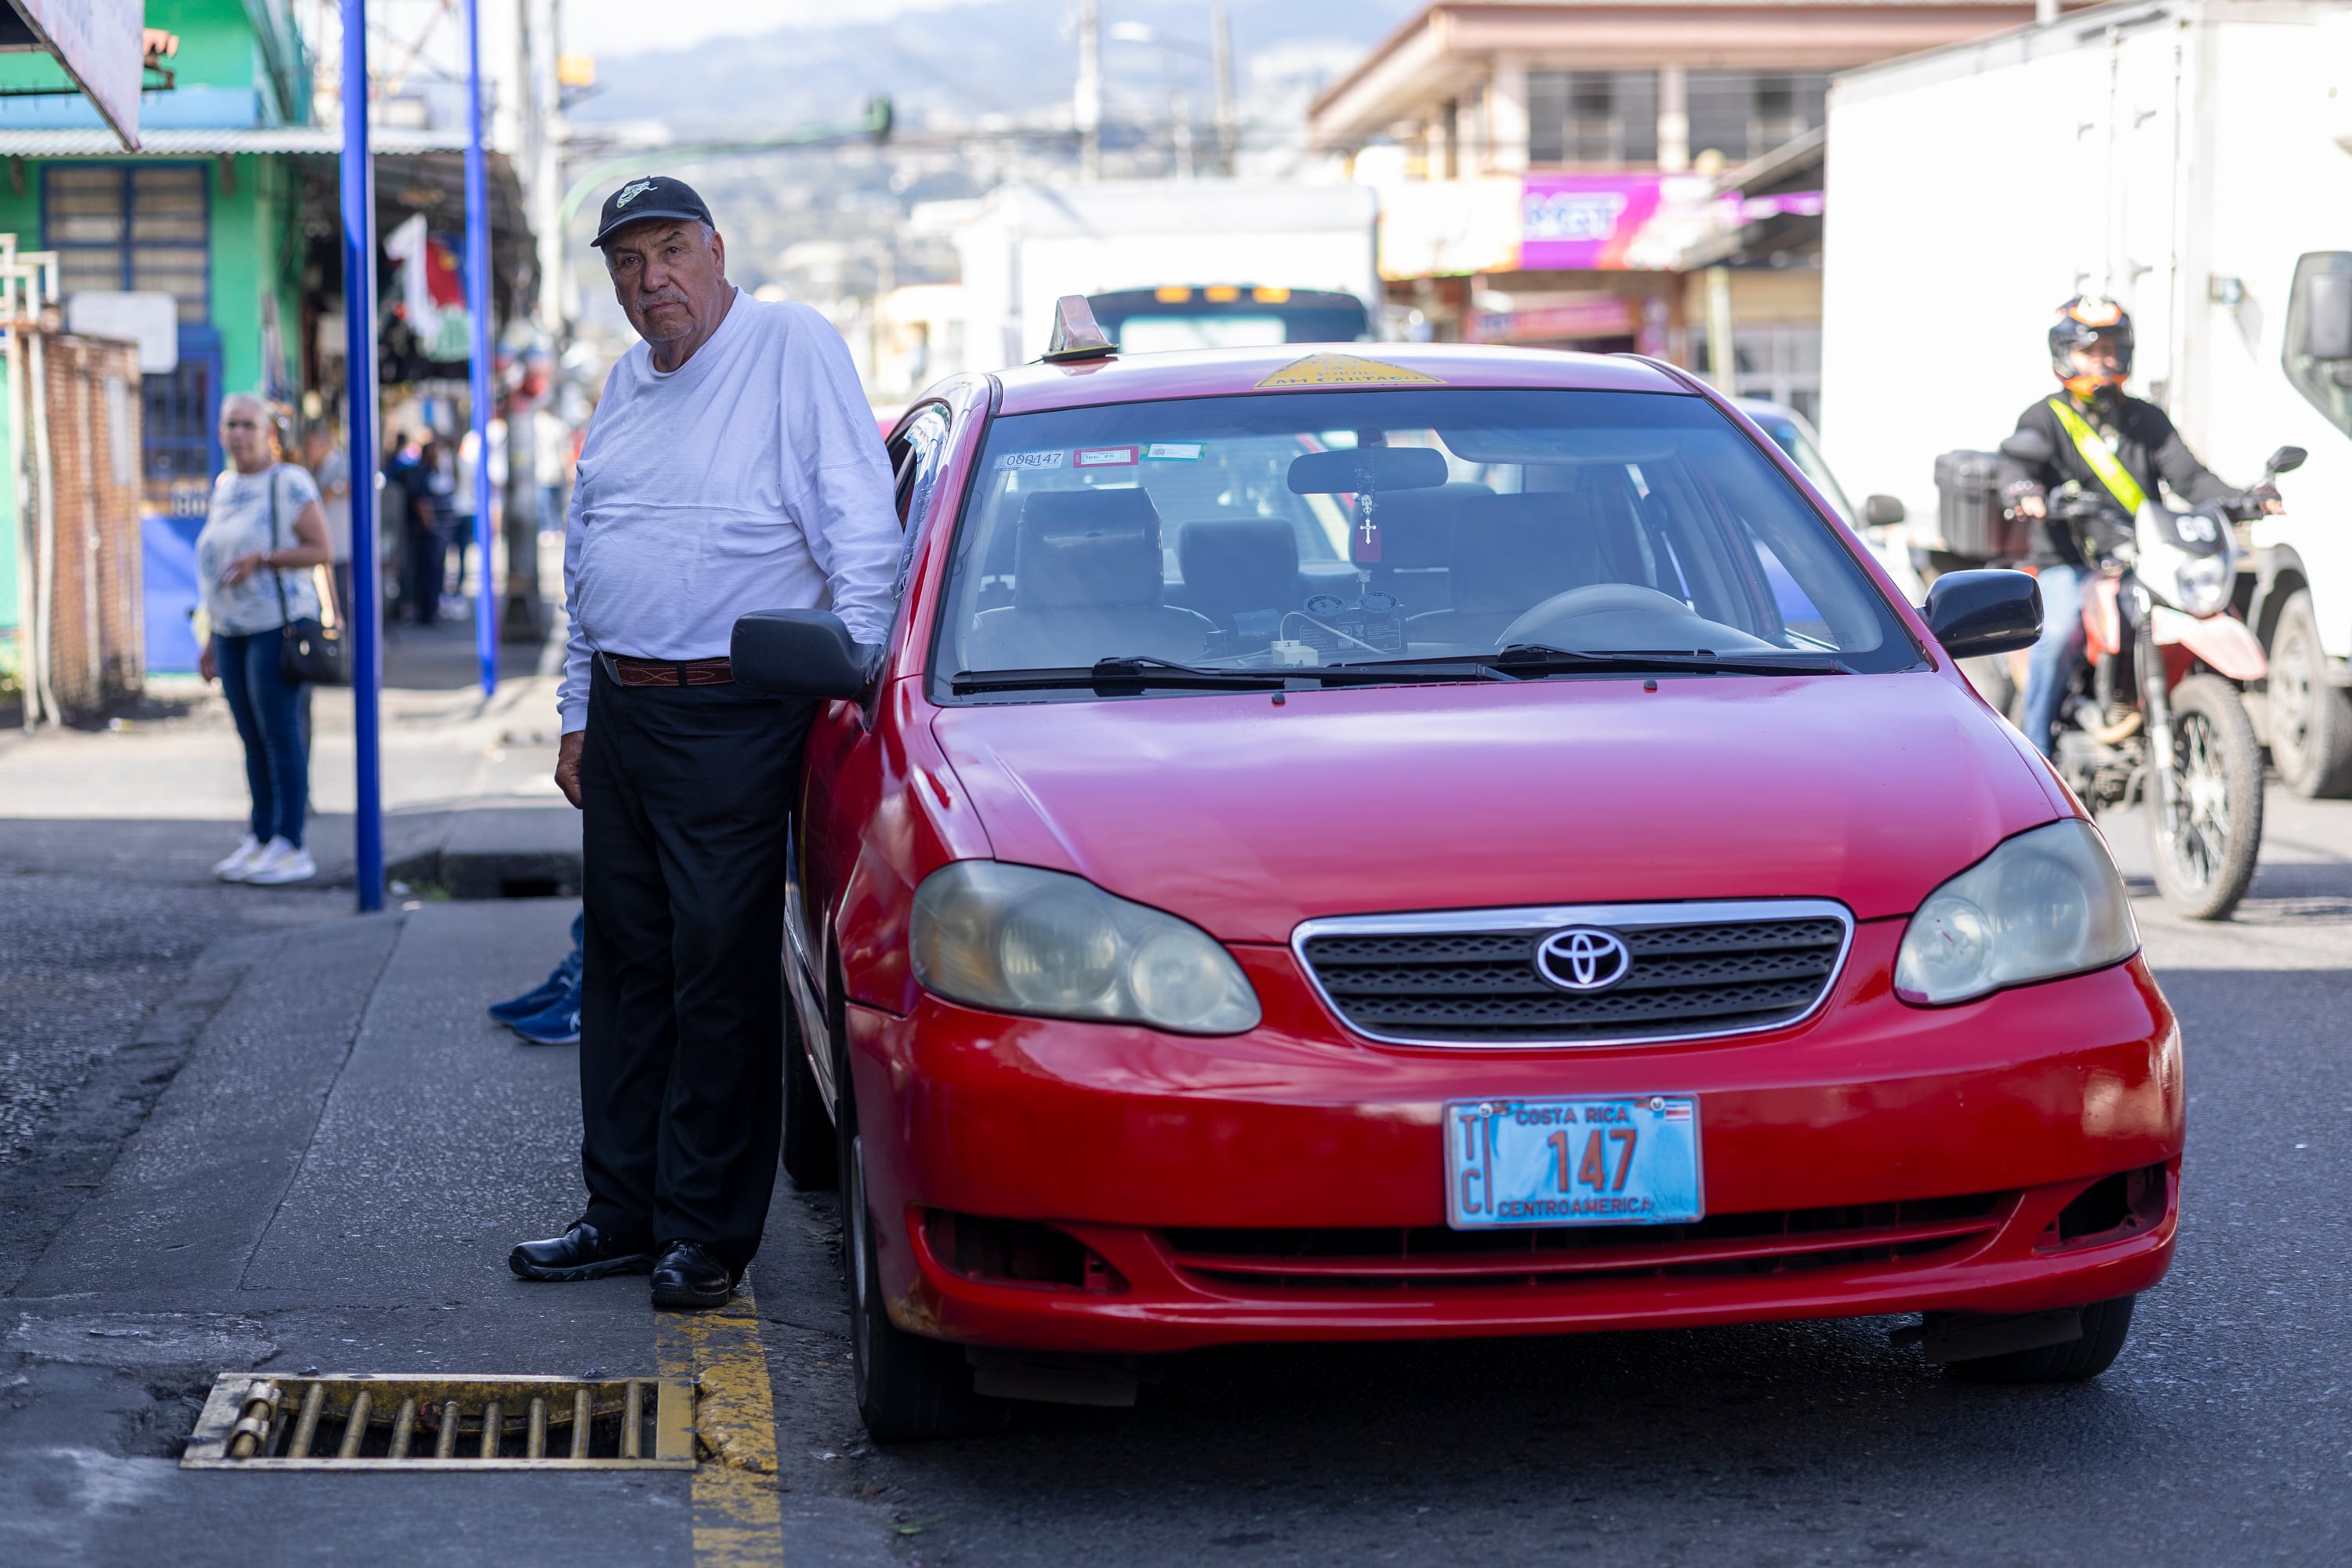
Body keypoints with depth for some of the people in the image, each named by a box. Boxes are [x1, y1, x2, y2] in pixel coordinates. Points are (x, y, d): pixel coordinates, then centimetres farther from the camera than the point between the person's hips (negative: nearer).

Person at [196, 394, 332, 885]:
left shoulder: (289, 482, -8)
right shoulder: (224, 486, 14)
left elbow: (323, 551, -10)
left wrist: (261, 558, -21)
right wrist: (213, 640, 18)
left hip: (277, 624, -7)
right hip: (232, 629, 7)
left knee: (280, 735, -6)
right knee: (253, 739, 9)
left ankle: (291, 848, -2)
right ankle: (260, 840, 15)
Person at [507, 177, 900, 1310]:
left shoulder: (793, 348, -8)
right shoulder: (624, 386, 16)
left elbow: (861, 523, -11)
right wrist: (578, 713, 20)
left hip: (733, 717, -8)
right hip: (623, 712, 8)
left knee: (720, 973, -4)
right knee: (624, 969, 12)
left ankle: (706, 1231, 3)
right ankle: (623, 1212, 20)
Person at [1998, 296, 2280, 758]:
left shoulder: (2146, 419, 20)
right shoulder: (2045, 418, 7)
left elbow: (2188, 477, 9)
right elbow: (2016, 463, -13)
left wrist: (2246, 499, -9)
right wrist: (2027, 493, -38)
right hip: (2068, 564, -4)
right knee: (2061, 630, -32)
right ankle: (2037, 746, -18)